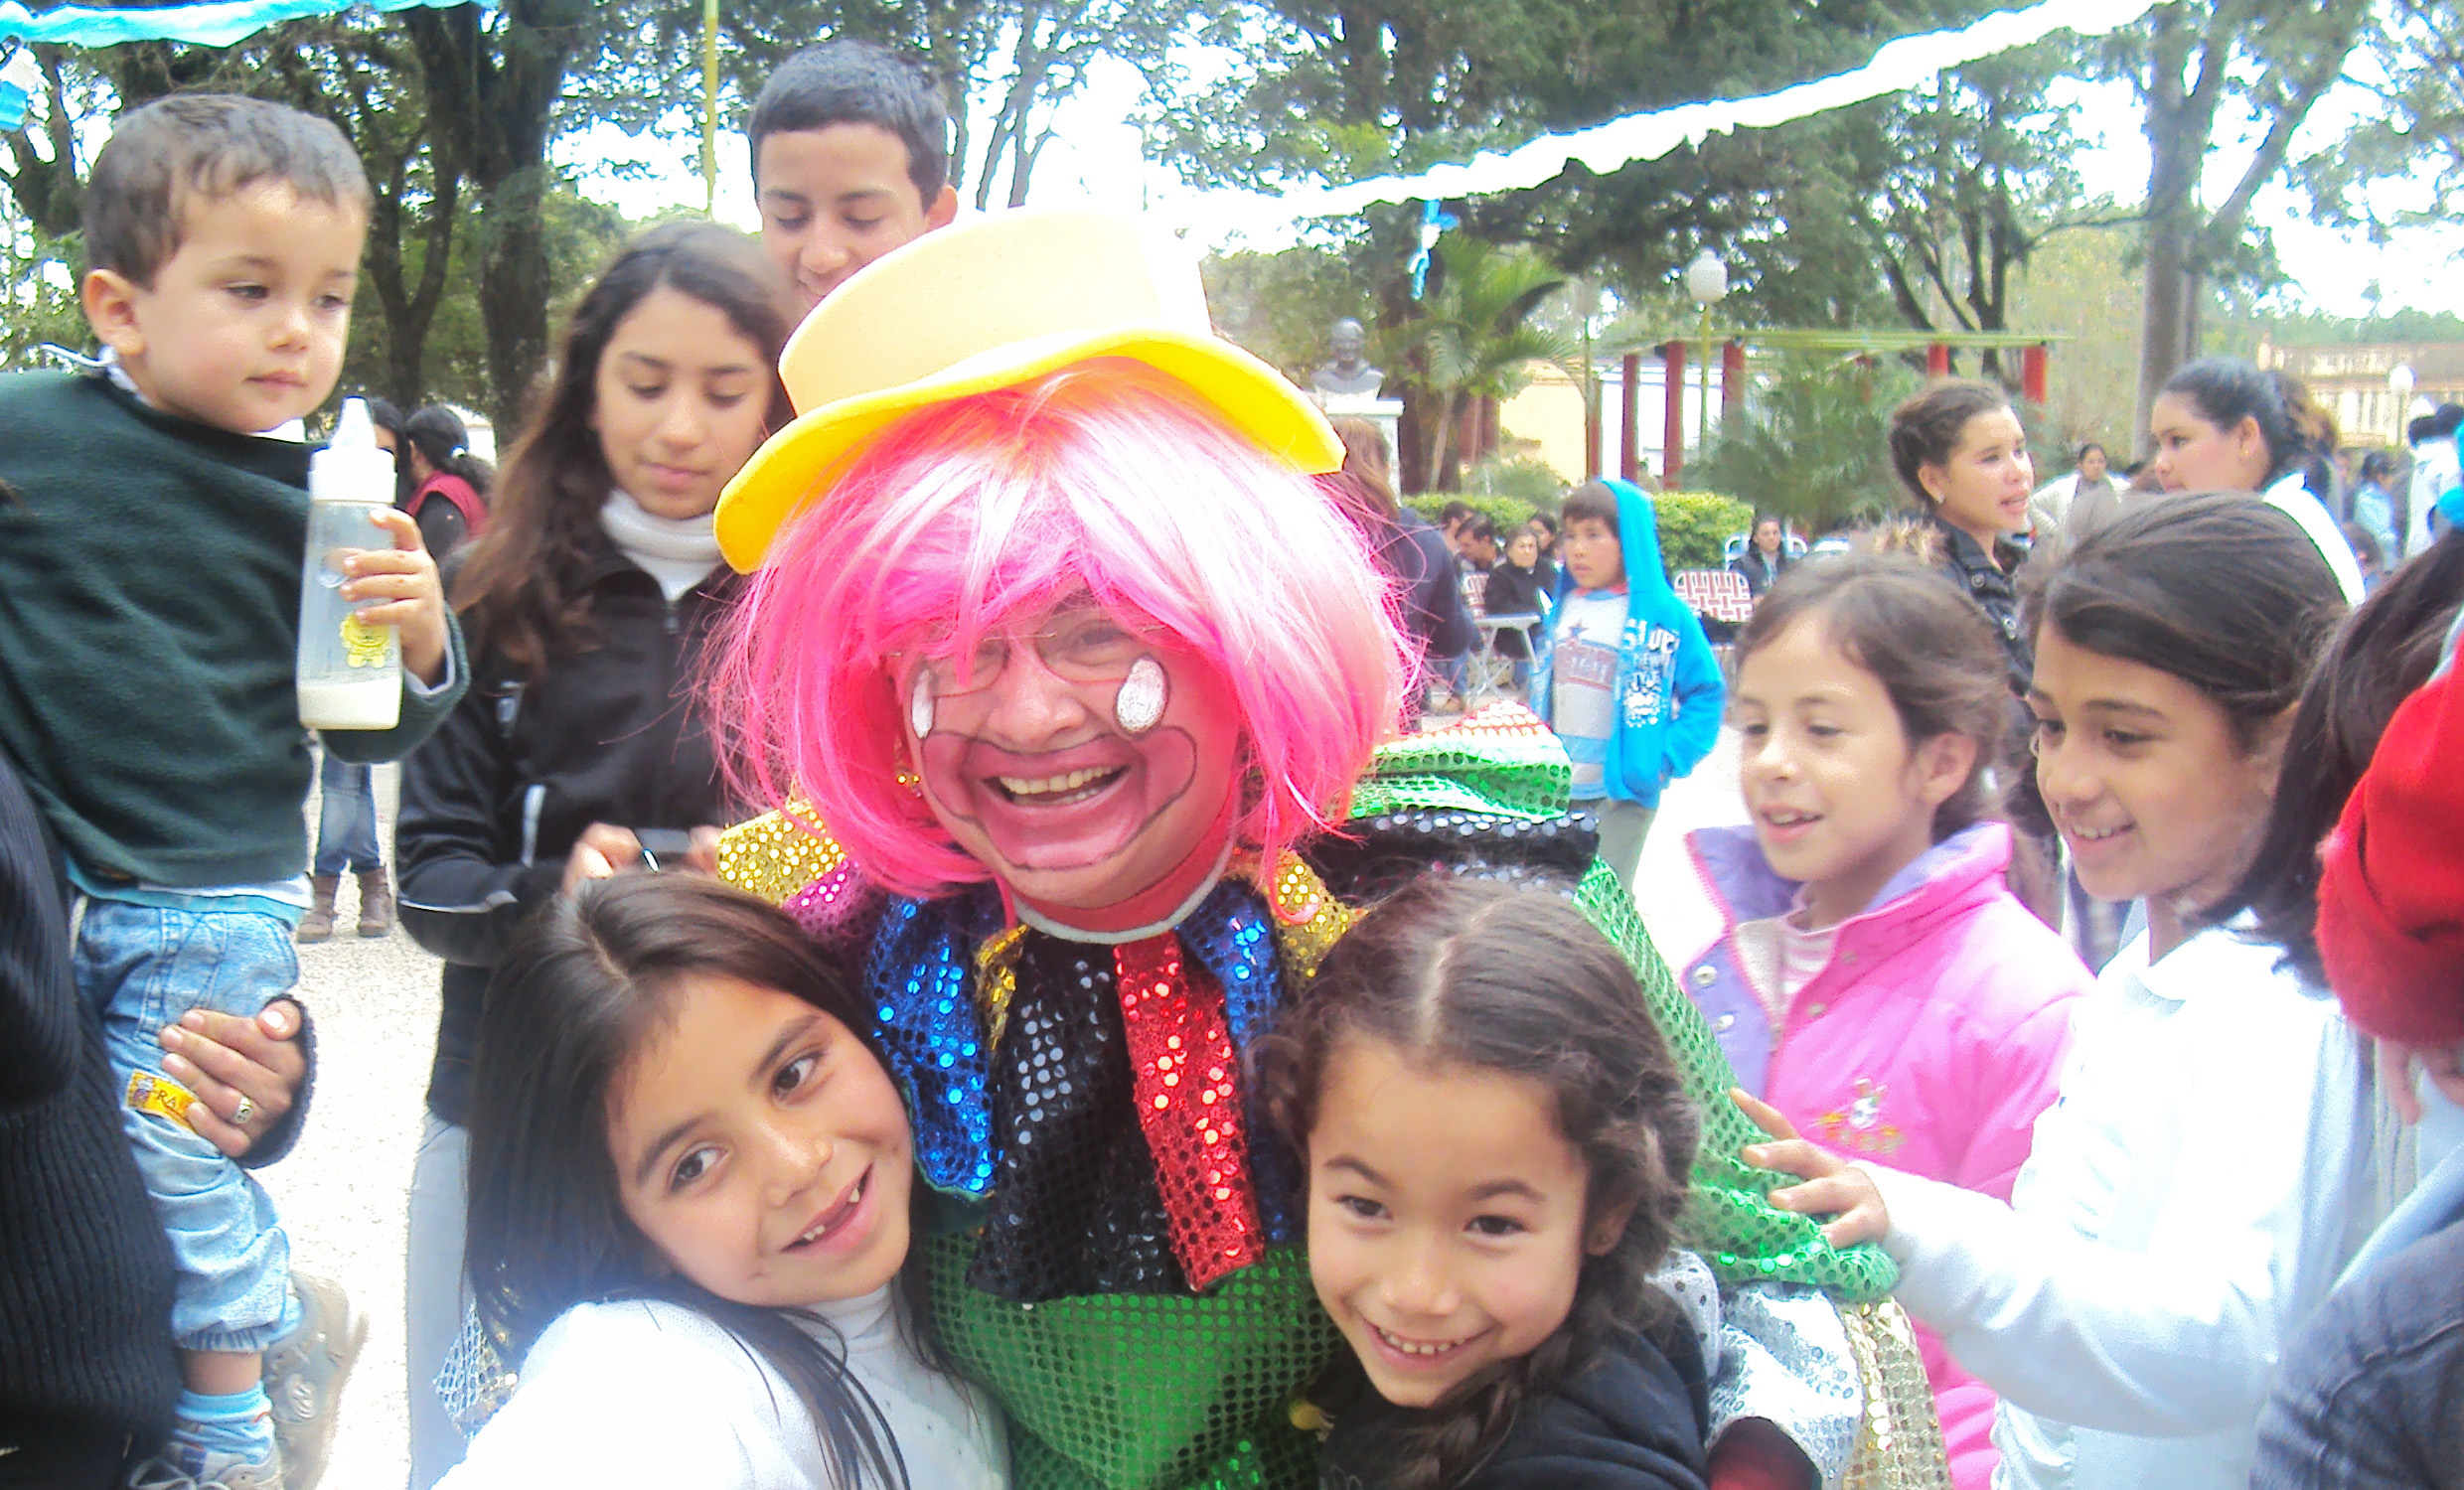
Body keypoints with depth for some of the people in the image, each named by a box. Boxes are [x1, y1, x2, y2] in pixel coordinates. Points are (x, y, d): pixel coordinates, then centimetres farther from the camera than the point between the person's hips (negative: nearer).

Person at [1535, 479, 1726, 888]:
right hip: (1557, 788, 6)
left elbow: (1706, 691, -7)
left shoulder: (1664, 614, -9)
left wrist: (1667, 759, -14)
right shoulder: (1566, 607, 8)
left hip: (1623, 791, -5)